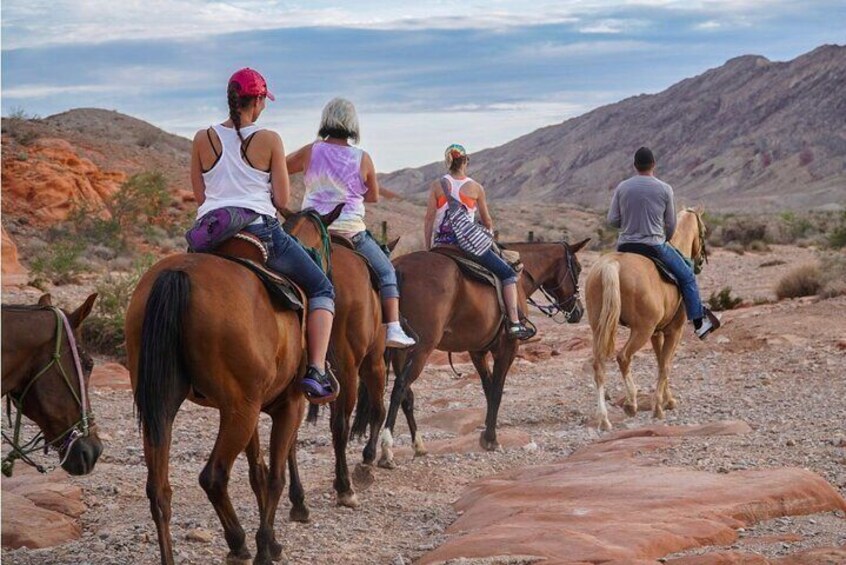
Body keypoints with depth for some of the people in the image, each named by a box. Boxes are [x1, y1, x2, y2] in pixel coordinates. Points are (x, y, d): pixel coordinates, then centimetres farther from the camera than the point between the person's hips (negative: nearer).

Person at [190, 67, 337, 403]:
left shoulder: (203, 139, 4)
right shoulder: (269, 140, -4)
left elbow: (199, 198, 10)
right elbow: (282, 200, -3)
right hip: (259, 229, -3)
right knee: (322, 290, 12)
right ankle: (316, 371, -5)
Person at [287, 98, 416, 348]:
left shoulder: (310, 152, -3)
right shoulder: (362, 159, -5)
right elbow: (374, 196, 7)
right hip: (351, 231, -1)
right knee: (386, 272, 12)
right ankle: (394, 330, 0)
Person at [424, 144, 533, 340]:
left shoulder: (437, 186, 2)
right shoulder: (475, 188, 0)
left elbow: (429, 220, 1)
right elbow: (487, 221, 9)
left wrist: (428, 250, 10)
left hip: (441, 244, 2)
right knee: (508, 274, 8)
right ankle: (514, 323, -2)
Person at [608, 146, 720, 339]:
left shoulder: (622, 188, -1)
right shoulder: (665, 189, -4)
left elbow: (612, 220, 0)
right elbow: (671, 224, 4)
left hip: (624, 246, 3)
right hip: (655, 246, -3)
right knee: (687, 276, 12)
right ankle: (699, 322, 11)